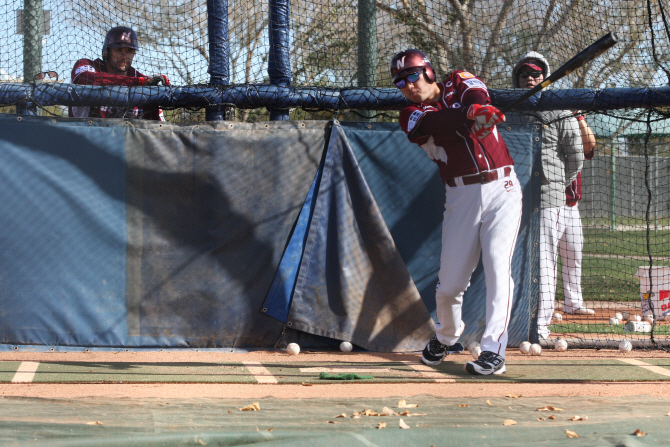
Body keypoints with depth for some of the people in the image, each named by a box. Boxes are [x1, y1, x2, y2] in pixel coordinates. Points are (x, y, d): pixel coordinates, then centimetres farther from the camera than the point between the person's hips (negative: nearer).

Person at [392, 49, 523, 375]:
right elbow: (436, 123, -18)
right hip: (461, 197, 2)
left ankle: (493, 351, -18)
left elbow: (476, 94, -18)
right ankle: (446, 337, 30)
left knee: (498, 264, -16)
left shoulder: (459, 83, 6)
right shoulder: (412, 117, 5)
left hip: (502, 190, -2)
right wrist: (471, 114, -38)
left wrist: (480, 105, -43)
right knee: (450, 281, 1)